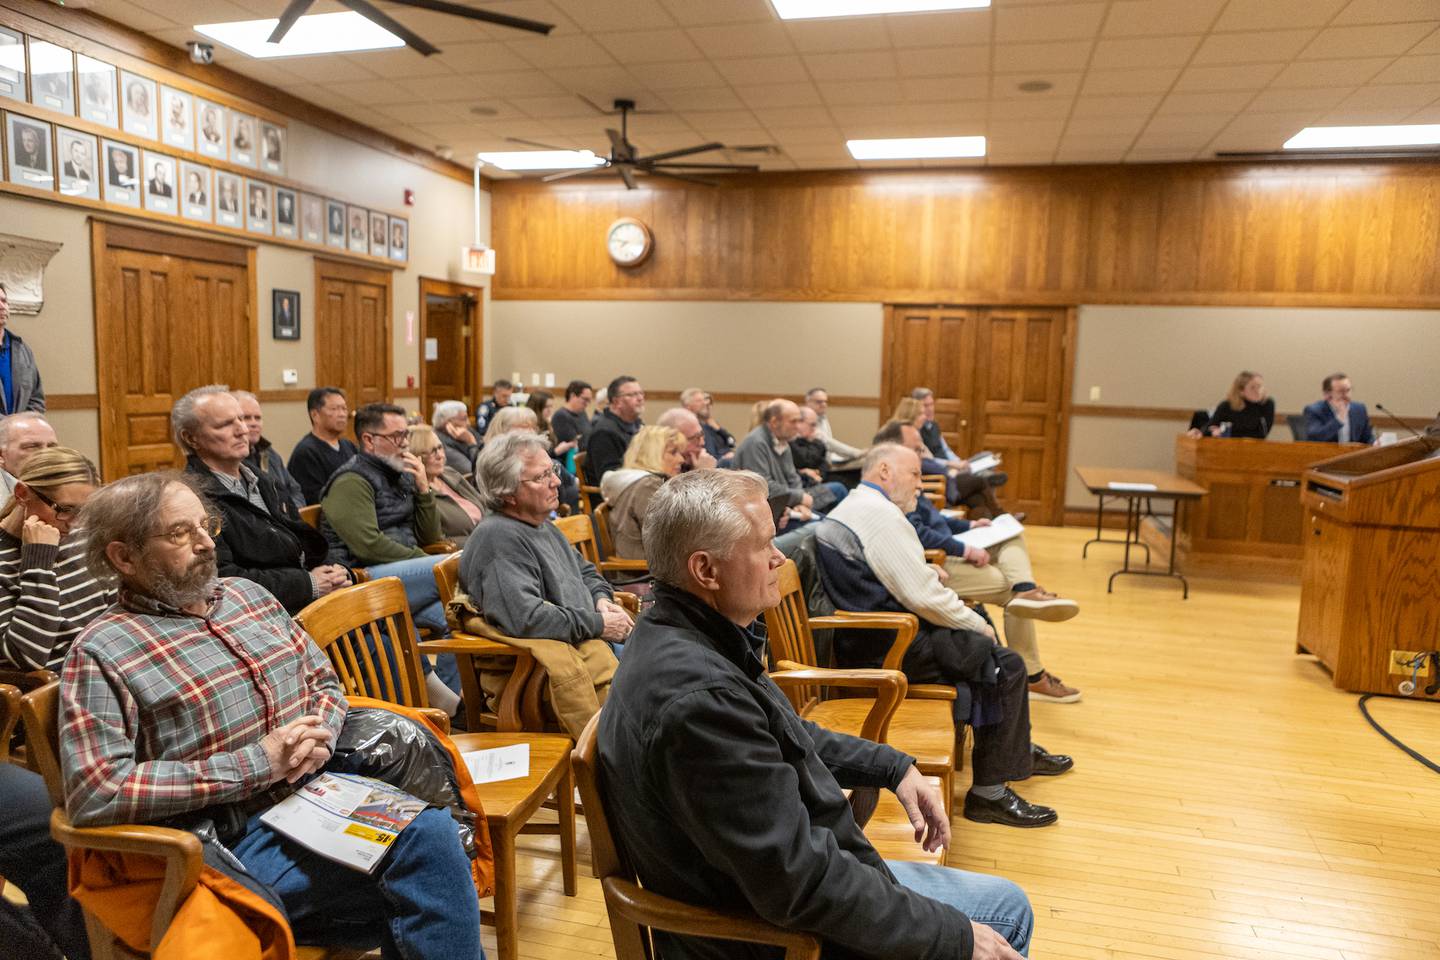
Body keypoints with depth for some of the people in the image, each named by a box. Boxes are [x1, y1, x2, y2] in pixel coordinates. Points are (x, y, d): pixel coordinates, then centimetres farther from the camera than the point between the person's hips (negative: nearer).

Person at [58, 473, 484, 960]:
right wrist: (258, 763, -16)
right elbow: (94, 792, -14)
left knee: (433, 828, -24)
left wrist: (319, 737, -4)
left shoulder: (247, 594, 14)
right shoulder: (101, 654, -4)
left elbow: (325, 681, 20)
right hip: (240, 841, -6)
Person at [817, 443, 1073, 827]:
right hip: (888, 647, -11)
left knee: (983, 641, 22)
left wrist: (928, 572, 9)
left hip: (875, 634, 11)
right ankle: (988, 794, -2)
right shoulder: (879, 513, -18)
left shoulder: (850, 508, 16)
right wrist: (977, 624, -7)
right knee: (1006, 665, -9)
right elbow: (922, 595, -21)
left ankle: (1018, 750, 36)